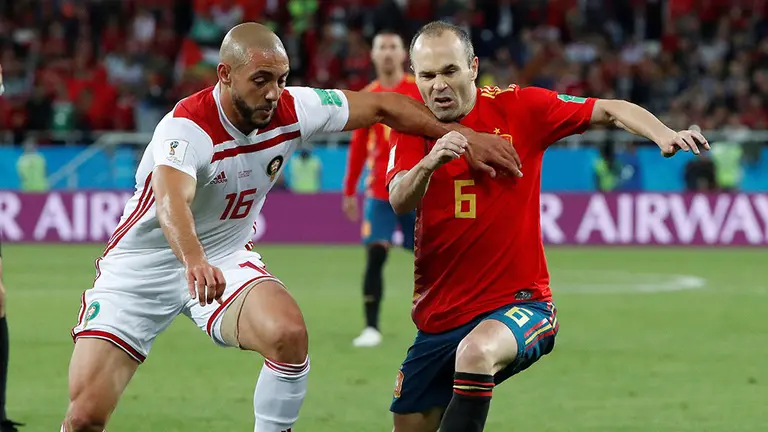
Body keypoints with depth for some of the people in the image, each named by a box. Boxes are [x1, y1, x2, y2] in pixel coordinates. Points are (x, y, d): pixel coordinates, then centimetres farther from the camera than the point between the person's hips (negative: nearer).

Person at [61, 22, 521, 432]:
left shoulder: (292, 111, -13)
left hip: (225, 259, 4)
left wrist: (463, 135, -5)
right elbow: (172, 200, -49)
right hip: (140, 267, -4)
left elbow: (382, 107, 0)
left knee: (289, 334, -28)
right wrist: (193, 260, -68)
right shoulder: (187, 127, -29)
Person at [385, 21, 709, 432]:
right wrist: (429, 163, -38)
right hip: (439, 316, 4)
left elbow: (610, 110, -3)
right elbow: (399, 202, -17)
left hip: (520, 304, -4)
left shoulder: (518, 108, -5)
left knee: (477, 351, -37)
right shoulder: (412, 129, 0)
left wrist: (664, 135, -21)